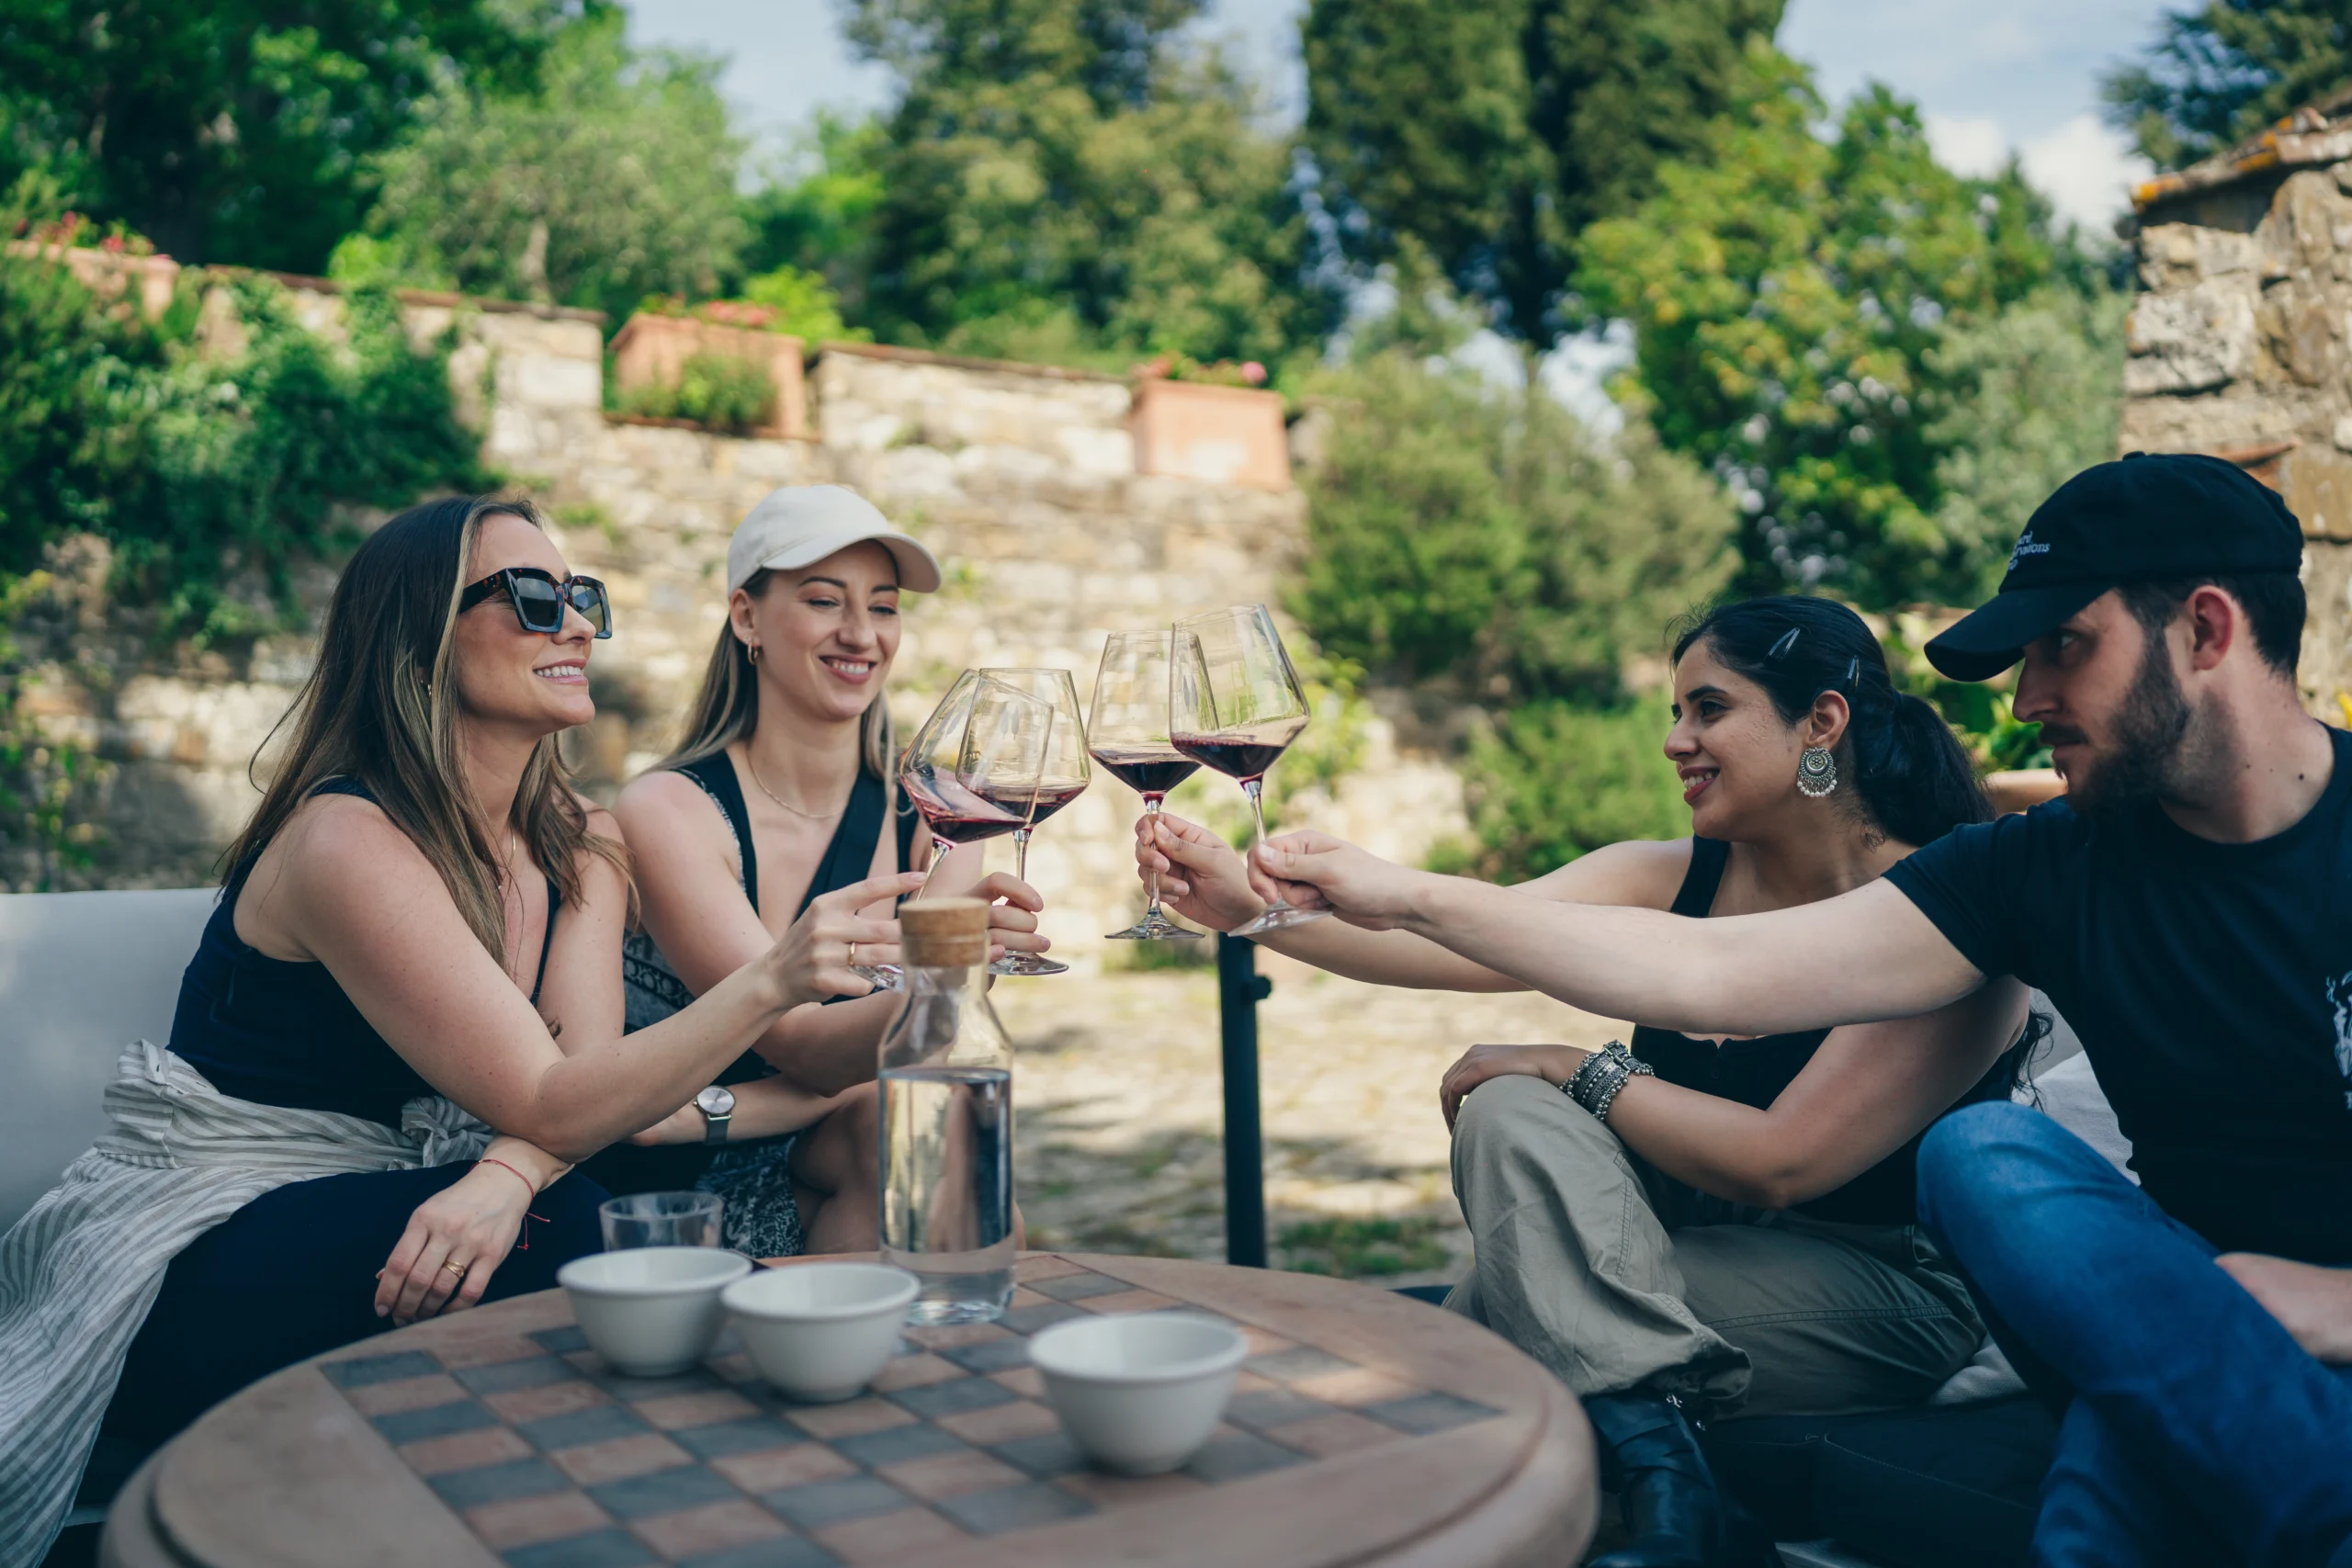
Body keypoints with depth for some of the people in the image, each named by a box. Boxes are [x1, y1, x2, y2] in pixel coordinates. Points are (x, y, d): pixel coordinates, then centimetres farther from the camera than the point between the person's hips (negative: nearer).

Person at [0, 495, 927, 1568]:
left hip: (369, 1231, 6)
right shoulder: (345, 839, -20)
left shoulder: (580, 846, 4)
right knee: (581, 1231, -29)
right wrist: (771, 981, -40)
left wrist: (505, 1177, -32)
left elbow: (581, 1071, -9)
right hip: (206, 1274, -6)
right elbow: (551, 1105, -25)